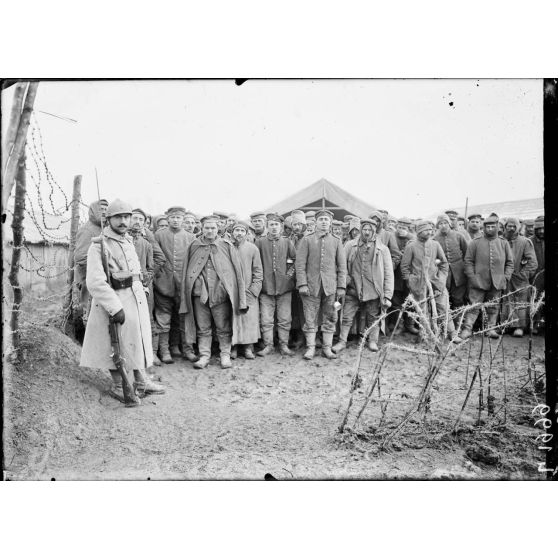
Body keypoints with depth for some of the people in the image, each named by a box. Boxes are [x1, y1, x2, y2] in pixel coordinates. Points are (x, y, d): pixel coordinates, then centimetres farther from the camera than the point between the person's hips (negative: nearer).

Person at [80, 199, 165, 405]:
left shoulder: (128, 241, 9)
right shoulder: (99, 245, -16)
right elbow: (95, 282, -24)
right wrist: (115, 307, -26)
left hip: (136, 298, 8)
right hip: (114, 300, -8)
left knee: (138, 340, 17)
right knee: (117, 344, 5)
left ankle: (140, 381, 32)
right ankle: (118, 386, 22)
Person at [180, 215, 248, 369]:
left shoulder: (227, 246, 2)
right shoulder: (193, 246, 6)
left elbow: (237, 271, 2)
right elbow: (186, 272, 9)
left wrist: (239, 297, -2)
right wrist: (187, 294, 4)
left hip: (221, 292, -1)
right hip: (199, 293, 2)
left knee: (224, 327, 6)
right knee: (202, 328, 8)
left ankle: (225, 355, 18)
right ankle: (204, 355, 18)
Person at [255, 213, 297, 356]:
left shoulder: (287, 242, 7)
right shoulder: (260, 242, 4)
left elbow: (296, 259, 10)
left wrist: (290, 272, -1)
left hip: (284, 286, 1)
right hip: (266, 287, 0)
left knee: (284, 319, 4)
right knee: (266, 320, 2)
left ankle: (284, 345, 14)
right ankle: (267, 345, 12)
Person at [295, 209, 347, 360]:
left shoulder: (336, 241, 9)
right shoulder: (306, 240, 4)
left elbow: (342, 266, 8)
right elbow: (300, 264, -1)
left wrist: (341, 286, 1)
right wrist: (302, 284, -10)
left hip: (330, 286, 2)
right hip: (312, 286, -1)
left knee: (330, 319, 5)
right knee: (310, 319, 2)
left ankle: (327, 348, 15)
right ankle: (310, 348, 11)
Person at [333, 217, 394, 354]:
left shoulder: (382, 249, 1)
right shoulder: (350, 245, 3)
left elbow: (388, 274, -1)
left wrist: (387, 296, -6)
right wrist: (346, 279, -6)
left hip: (374, 291, 0)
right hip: (353, 290, 1)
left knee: (373, 319, 11)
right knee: (346, 317, 1)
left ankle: (373, 341, 28)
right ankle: (342, 342, 15)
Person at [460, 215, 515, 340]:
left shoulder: (504, 243, 9)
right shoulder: (475, 243, 2)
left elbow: (510, 262, 11)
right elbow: (468, 261, 1)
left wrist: (505, 277, 1)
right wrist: (472, 277, -7)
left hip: (497, 283, 3)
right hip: (478, 281, -2)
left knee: (493, 307, 10)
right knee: (474, 306, -3)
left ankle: (491, 328, 20)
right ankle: (467, 329, -1)